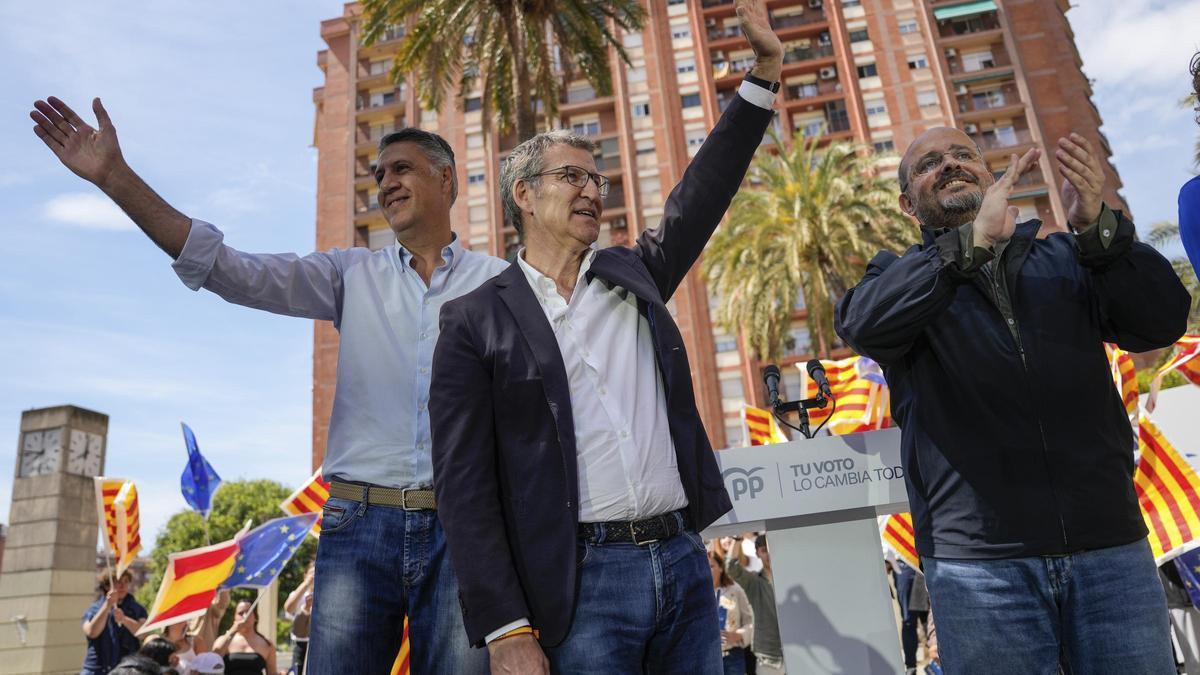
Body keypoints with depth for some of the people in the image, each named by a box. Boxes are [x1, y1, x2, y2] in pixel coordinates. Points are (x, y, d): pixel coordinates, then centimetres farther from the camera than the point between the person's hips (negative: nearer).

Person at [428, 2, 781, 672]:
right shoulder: (476, 320, -2)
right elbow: (464, 486, -6)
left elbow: (703, 192, 12)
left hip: (685, 563, 5)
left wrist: (765, 69, 7)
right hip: (581, 585, -4)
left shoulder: (632, 276, 12)